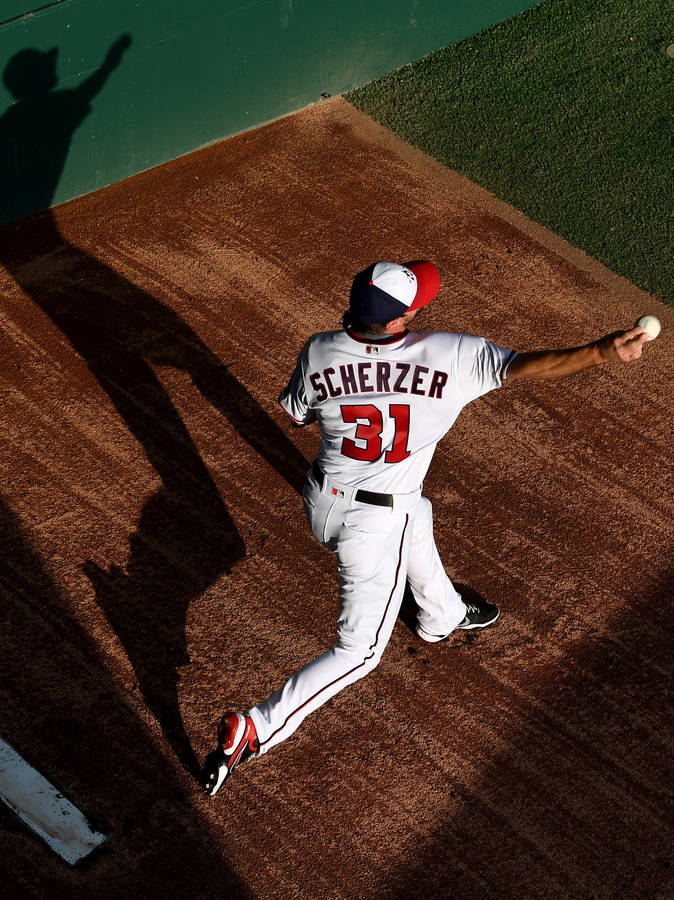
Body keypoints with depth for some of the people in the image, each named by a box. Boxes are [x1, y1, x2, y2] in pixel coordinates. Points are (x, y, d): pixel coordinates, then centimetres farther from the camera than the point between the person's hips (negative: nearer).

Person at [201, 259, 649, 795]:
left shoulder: (320, 352, -14)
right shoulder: (447, 357, -26)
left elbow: (299, 414, 3)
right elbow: (521, 367, -30)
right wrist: (605, 352, -28)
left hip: (323, 501, 6)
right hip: (374, 527, -6)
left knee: (416, 527, 36)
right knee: (360, 652, 9)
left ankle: (441, 615, 65)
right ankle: (255, 731, 0)